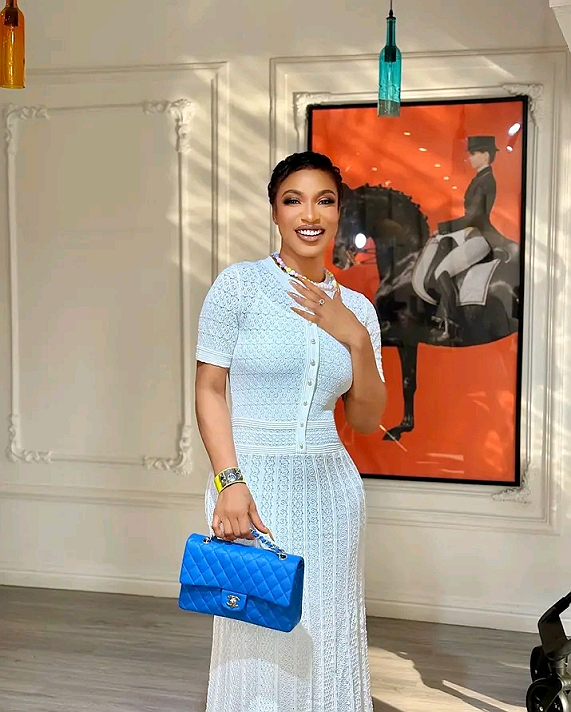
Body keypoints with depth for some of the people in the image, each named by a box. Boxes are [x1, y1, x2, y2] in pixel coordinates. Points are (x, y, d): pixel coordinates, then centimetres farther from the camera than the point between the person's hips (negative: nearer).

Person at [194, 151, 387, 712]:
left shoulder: (356, 309, 8)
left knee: (325, 638, 11)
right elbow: (209, 391, -5)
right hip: (255, 482, -4)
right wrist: (229, 482, -15)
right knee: (257, 642, 1)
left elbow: (367, 420, 8)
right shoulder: (239, 285, -4)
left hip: (331, 487, 4)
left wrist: (356, 339, -6)